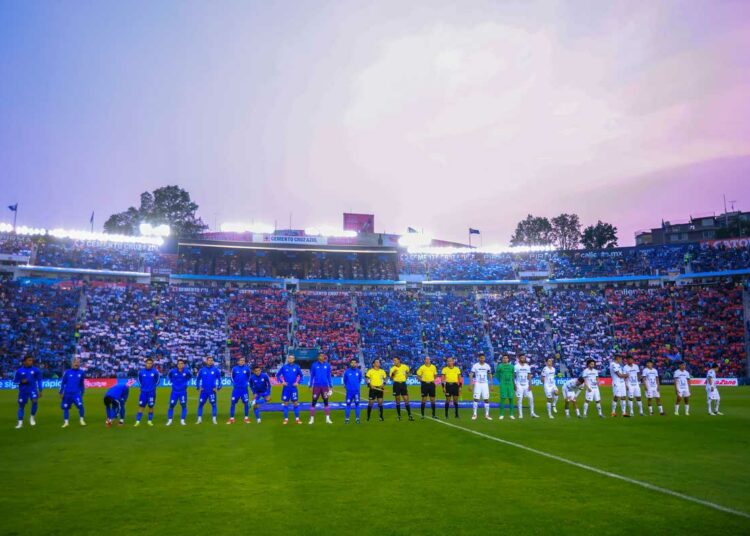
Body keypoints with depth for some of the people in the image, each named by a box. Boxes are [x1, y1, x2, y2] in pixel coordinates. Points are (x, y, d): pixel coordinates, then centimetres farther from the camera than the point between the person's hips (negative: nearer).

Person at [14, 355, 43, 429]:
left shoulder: (36, 370, -3)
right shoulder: (19, 371, -3)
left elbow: (39, 380, 5)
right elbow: (15, 380, 5)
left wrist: (40, 390, 2)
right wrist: (21, 381, -16)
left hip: (33, 389, -1)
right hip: (23, 390, 1)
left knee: (35, 401, -22)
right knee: (21, 406, 7)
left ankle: (32, 417, -1)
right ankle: (20, 422, 19)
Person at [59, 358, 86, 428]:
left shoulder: (81, 373, 5)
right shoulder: (67, 372, 1)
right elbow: (63, 383, 7)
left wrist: (82, 393, 17)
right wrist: (61, 393, 4)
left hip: (77, 393, 0)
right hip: (67, 393, 1)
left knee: (80, 405, -15)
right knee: (66, 407, 5)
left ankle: (81, 420, 1)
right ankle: (66, 422, 18)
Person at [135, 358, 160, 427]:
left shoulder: (155, 372, -6)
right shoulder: (141, 371, -2)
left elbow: (157, 380, 10)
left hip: (151, 392, -1)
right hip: (143, 392, 1)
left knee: (151, 406, 5)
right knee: (141, 406, 0)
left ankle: (150, 421, 16)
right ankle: (138, 421, 4)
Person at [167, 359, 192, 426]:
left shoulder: (186, 371, -9)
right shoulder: (173, 371, -8)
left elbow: (190, 375, 13)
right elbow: (169, 375, 16)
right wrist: (172, 381, 8)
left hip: (183, 391, 0)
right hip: (174, 391, 0)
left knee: (184, 405, -3)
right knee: (171, 405, -1)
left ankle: (182, 420, 7)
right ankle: (169, 420, 10)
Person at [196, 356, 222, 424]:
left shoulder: (215, 370, -1)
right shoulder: (202, 370, 3)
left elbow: (219, 379, 8)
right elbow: (198, 379, 14)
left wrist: (218, 387, 2)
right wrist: (197, 387, 7)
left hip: (212, 391, -1)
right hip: (203, 391, 2)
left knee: (213, 404, -3)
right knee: (200, 404, 3)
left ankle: (214, 419, 5)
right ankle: (199, 419, 13)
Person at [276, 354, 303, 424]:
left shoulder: (296, 367, 1)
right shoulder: (284, 367, 0)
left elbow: (301, 375, 12)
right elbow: (278, 375, 8)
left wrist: (298, 382, -1)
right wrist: (282, 382, -4)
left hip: (294, 388, 0)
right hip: (286, 388, 0)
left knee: (295, 403, 1)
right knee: (285, 403, 4)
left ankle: (297, 419, 10)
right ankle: (286, 419, 13)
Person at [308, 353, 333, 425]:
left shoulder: (327, 365, 3)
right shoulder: (314, 365, 0)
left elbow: (329, 376, 9)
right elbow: (312, 376, 5)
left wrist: (331, 386, 6)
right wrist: (310, 386, 2)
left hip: (325, 386, 1)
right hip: (316, 386, -1)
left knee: (326, 402, 5)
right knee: (314, 402, -1)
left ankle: (328, 419, 10)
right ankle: (312, 419, 7)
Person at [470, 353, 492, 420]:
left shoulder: (487, 366, 3)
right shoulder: (475, 365, -4)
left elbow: (490, 375, 11)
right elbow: (471, 375, -3)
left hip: (485, 384, 2)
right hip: (477, 384, -2)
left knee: (486, 399, 0)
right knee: (476, 399, -4)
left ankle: (487, 415, 10)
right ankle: (474, 414, 5)